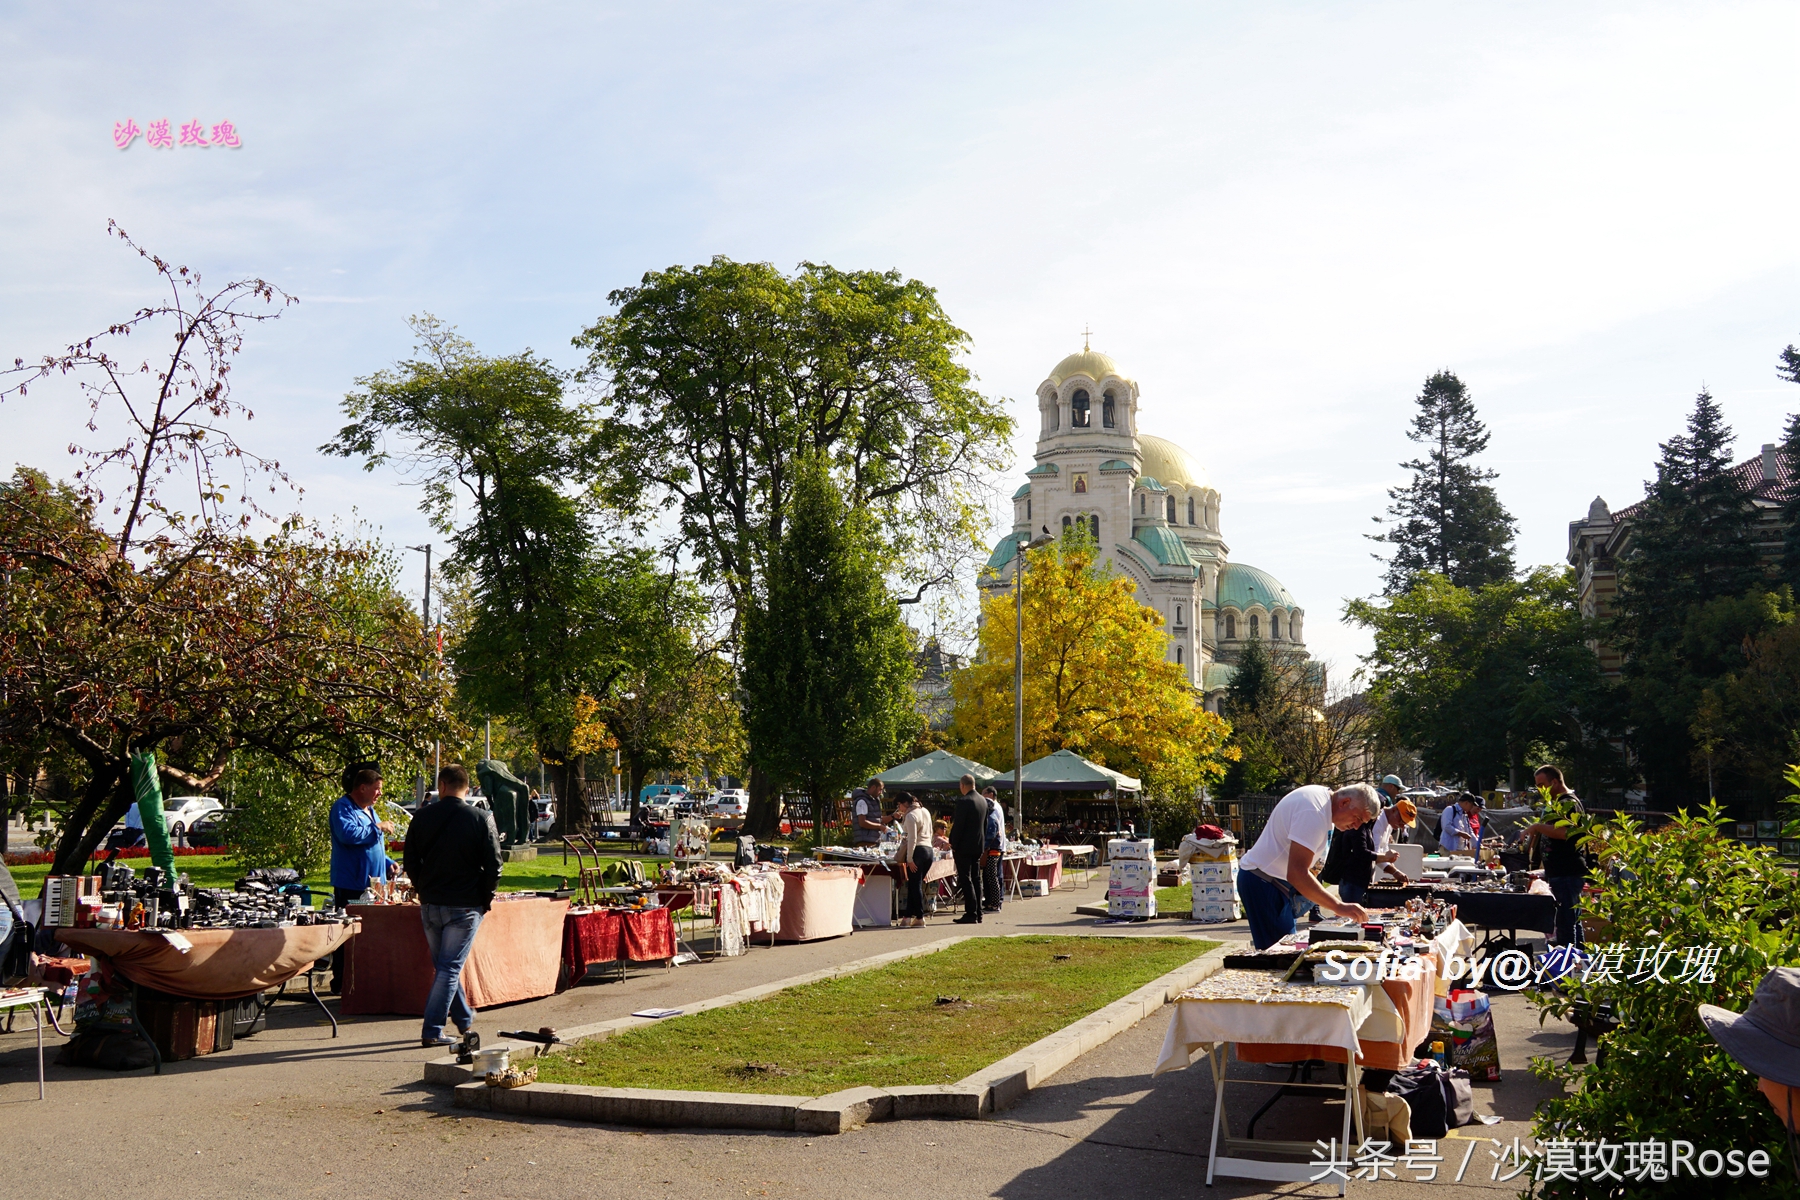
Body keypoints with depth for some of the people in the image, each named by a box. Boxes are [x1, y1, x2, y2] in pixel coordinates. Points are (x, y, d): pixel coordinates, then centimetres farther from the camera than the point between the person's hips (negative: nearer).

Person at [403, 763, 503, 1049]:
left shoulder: (422, 817, 2)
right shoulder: (481, 819, -7)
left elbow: (411, 863, 7)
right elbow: (493, 865, -7)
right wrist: (485, 900, 5)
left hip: (430, 905, 4)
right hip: (465, 906, -3)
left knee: (444, 964, 18)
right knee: (450, 967, 0)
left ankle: (464, 1019, 30)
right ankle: (432, 1031, -4)